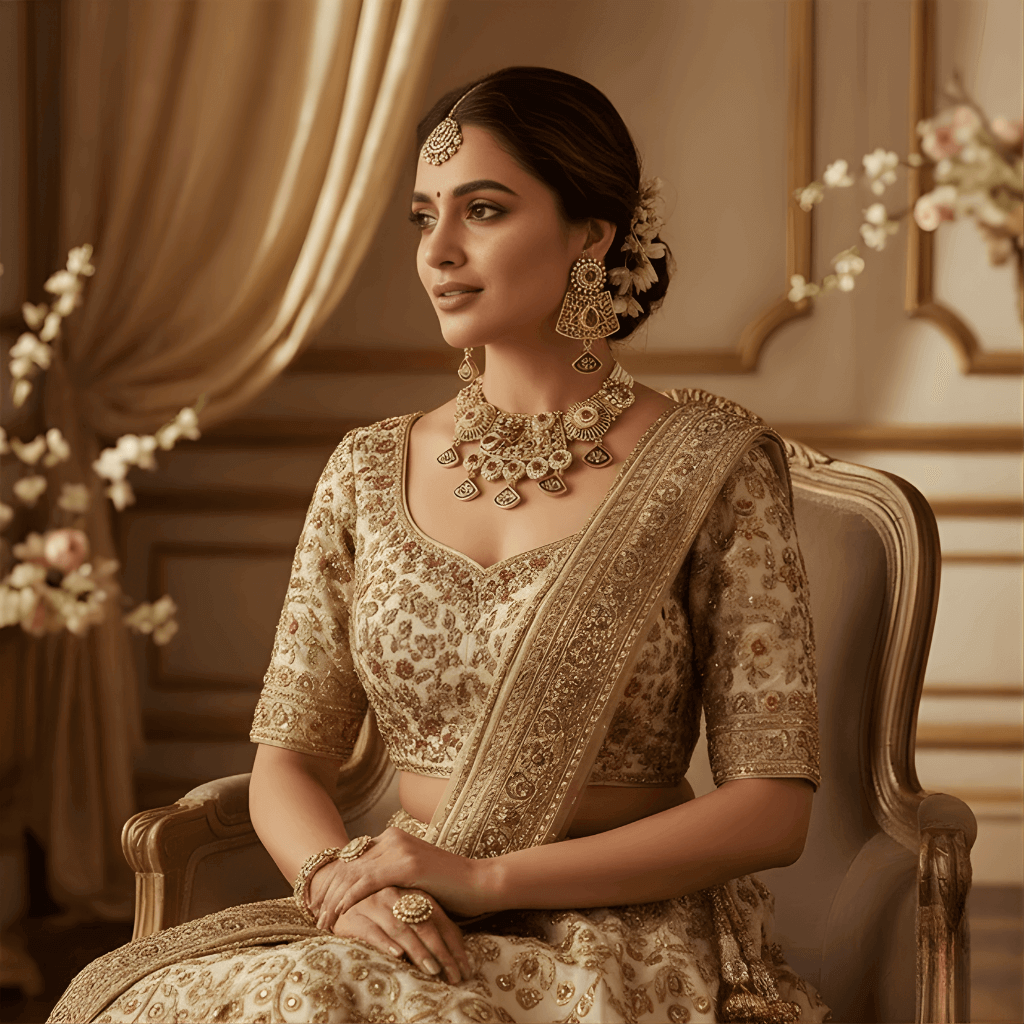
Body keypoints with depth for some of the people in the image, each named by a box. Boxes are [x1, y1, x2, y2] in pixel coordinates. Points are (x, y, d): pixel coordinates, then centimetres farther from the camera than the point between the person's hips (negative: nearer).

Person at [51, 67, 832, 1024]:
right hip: (407, 938, 4)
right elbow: (286, 759, 9)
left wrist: (489, 877, -16)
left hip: (622, 937, -4)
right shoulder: (368, 472, 8)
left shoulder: (708, 462, -4)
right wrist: (340, 883, -14)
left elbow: (772, 808, -8)